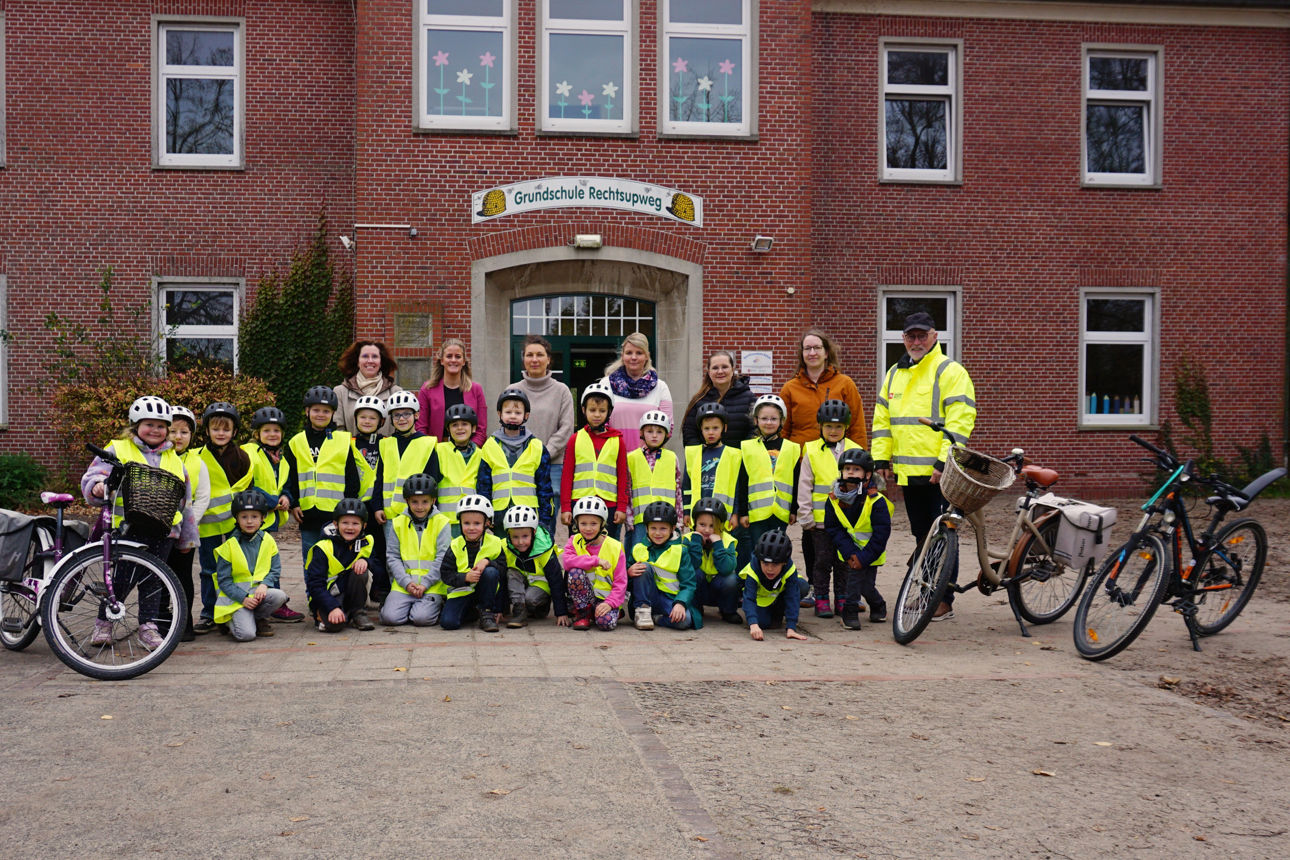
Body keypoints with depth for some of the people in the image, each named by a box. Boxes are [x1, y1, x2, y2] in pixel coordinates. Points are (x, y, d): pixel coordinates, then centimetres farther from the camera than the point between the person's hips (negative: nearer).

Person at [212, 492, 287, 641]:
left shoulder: (268, 540, 5)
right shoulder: (229, 545, -4)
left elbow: (275, 569, 7)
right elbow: (223, 580, -5)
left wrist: (264, 585, -14)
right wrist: (244, 598, -17)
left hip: (260, 590, 3)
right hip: (236, 596, -3)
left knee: (280, 596, -31)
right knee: (246, 634, -25)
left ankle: (259, 618, 1)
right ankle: (231, 622, 11)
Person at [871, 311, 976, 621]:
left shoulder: (950, 371, -7)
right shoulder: (894, 373, 16)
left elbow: (960, 419, -15)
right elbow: (882, 418, 19)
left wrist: (945, 462, -21)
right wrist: (881, 459, 11)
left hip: (939, 473, -7)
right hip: (908, 473, 7)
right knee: (921, 534, 15)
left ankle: (945, 600, 6)